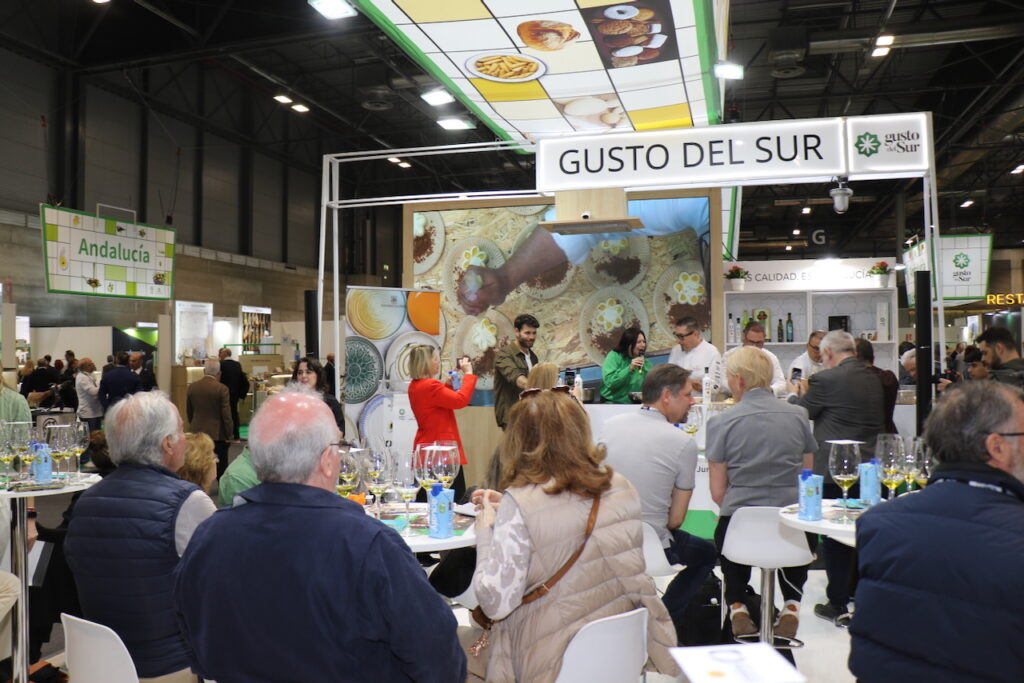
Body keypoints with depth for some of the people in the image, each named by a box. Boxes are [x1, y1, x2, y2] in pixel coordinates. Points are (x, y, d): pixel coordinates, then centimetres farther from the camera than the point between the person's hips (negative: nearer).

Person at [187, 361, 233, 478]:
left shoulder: (192, 387, 0)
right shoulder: (222, 389, -14)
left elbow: (188, 412, 10)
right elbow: (226, 414, -12)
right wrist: (228, 435, -1)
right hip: (217, 433, -4)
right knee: (221, 468, 4)